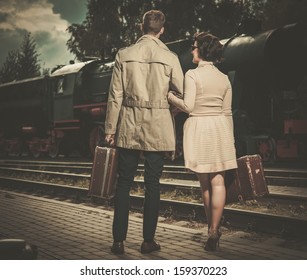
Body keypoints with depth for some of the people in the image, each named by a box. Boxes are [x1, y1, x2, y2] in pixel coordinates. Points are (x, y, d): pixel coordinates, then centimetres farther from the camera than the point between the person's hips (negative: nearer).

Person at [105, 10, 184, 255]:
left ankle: (119, 241, 8)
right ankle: (148, 241, 11)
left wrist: (110, 129, 5)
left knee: (124, 182, 8)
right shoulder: (170, 58, -3)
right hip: (158, 128, -1)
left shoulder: (123, 56, -1)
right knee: (152, 184, 6)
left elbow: (115, 96, -1)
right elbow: (182, 95, 2)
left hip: (128, 126, 1)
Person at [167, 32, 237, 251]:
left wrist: (169, 95, 3)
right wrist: (230, 140, 15)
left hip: (199, 127, -3)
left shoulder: (192, 75, -7)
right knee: (218, 181, 1)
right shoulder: (224, 78, 8)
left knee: (205, 182, 10)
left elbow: (188, 106, -12)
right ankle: (213, 230, -5)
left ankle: (212, 229, 18)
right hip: (220, 128, 3)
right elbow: (227, 111, 10)